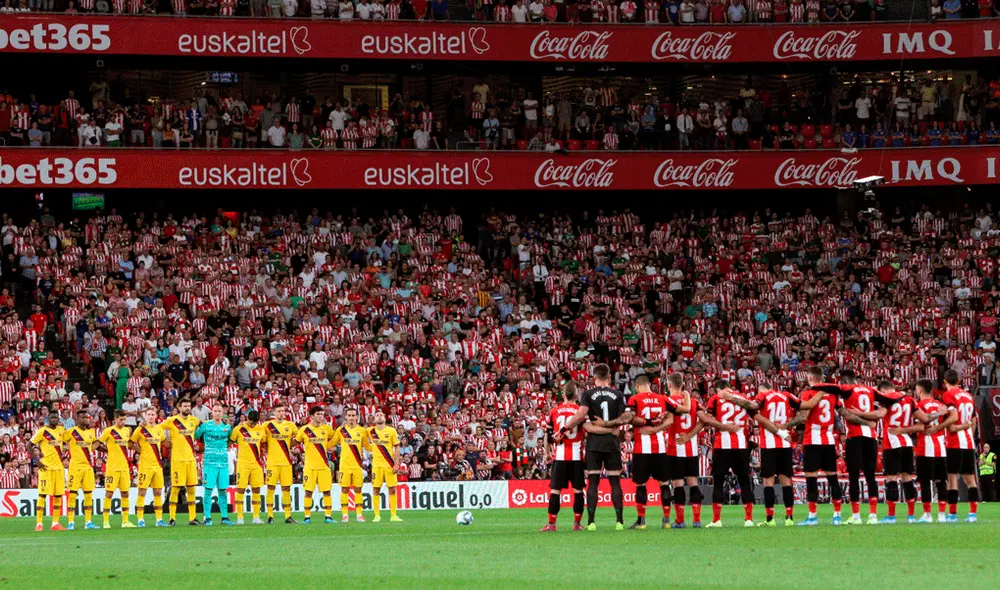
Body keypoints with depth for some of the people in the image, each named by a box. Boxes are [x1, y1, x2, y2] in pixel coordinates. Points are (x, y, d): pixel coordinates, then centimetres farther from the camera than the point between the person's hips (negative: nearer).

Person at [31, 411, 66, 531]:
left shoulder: (60, 430, 9)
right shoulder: (42, 431, -8)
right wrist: (37, 461, -14)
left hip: (59, 467, 6)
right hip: (46, 467, -6)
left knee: (58, 495, 5)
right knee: (43, 494, -7)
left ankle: (55, 523, 10)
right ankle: (38, 523, -5)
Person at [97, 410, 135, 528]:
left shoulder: (127, 430, 10)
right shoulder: (109, 431, -7)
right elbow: (97, 444, -5)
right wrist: (109, 450, -6)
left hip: (124, 467, 6)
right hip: (112, 467, -6)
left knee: (125, 493, 7)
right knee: (109, 493, -4)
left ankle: (125, 521, 12)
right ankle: (106, 521, -1)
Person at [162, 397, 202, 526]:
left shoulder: (193, 420, 8)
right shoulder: (172, 421, -6)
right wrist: (168, 441, -5)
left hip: (191, 458, 5)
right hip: (177, 459, -5)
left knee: (191, 488, 6)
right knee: (175, 488, -4)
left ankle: (192, 517, 10)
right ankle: (172, 518, 1)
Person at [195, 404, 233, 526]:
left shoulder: (227, 427, 10)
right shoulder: (205, 425, 0)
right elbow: (195, 436, 7)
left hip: (224, 463, 3)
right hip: (209, 462, -3)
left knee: (223, 491, 6)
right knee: (208, 490, -6)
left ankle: (225, 517, 12)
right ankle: (207, 518, -4)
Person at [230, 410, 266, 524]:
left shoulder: (261, 429, 6)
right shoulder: (239, 429, -6)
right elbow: (230, 442, 3)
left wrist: (262, 459, 13)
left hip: (256, 463, 4)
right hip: (243, 463, -3)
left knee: (256, 489, 3)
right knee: (240, 489, -3)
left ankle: (256, 517, 7)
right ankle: (239, 517, 1)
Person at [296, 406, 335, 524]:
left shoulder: (327, 429, 6)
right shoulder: (304, 430, -2)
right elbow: (296, 442, 6)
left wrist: (327, 448, 12)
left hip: (324, 465, 2)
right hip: (310, 465, -2)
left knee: (327, 491, -1)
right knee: (308, 491, -3)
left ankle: (328, 516, 4)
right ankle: (307, 517, 3)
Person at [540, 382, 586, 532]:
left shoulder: (554, 411, 4)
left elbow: (547, 435, 8)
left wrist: (547, 452, 20)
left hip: (559, 456, 0)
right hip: (577, 455, 0)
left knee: (555, 490, 3)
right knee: (578, 490, 7)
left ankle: (551, 524, 1)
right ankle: (577, 523, 6)